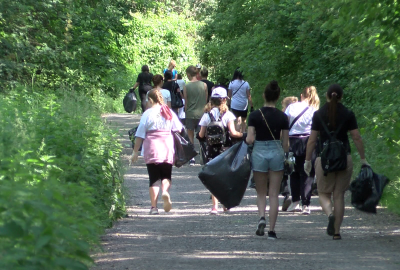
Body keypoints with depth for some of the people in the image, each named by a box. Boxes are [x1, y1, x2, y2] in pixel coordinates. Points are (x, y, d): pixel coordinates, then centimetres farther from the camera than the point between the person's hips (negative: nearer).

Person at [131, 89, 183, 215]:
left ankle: (154, 206, -2)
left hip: (152, 149, -2)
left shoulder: (148, 114, -2)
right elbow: (178, 130, 7)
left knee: (154, 178, 4)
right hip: (168, 148, 2)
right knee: (166, 176, 13)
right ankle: (165, 191, -19)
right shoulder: (169, 112, 7)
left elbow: (140, 135, -2)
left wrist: (135, 151, 4)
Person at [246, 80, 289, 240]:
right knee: (274, 194, 5)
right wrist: (285, 157, 14)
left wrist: (246, 139, 10)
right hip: (277, 153, 1)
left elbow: (250, 139, -12)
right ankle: (271, 230, 2)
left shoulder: (254, 115, -8)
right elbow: (286, 143, 0)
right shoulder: (282, 117, -4)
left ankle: (261, 217, -11)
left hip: (259, 152, -1)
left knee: (261, 192, 15)